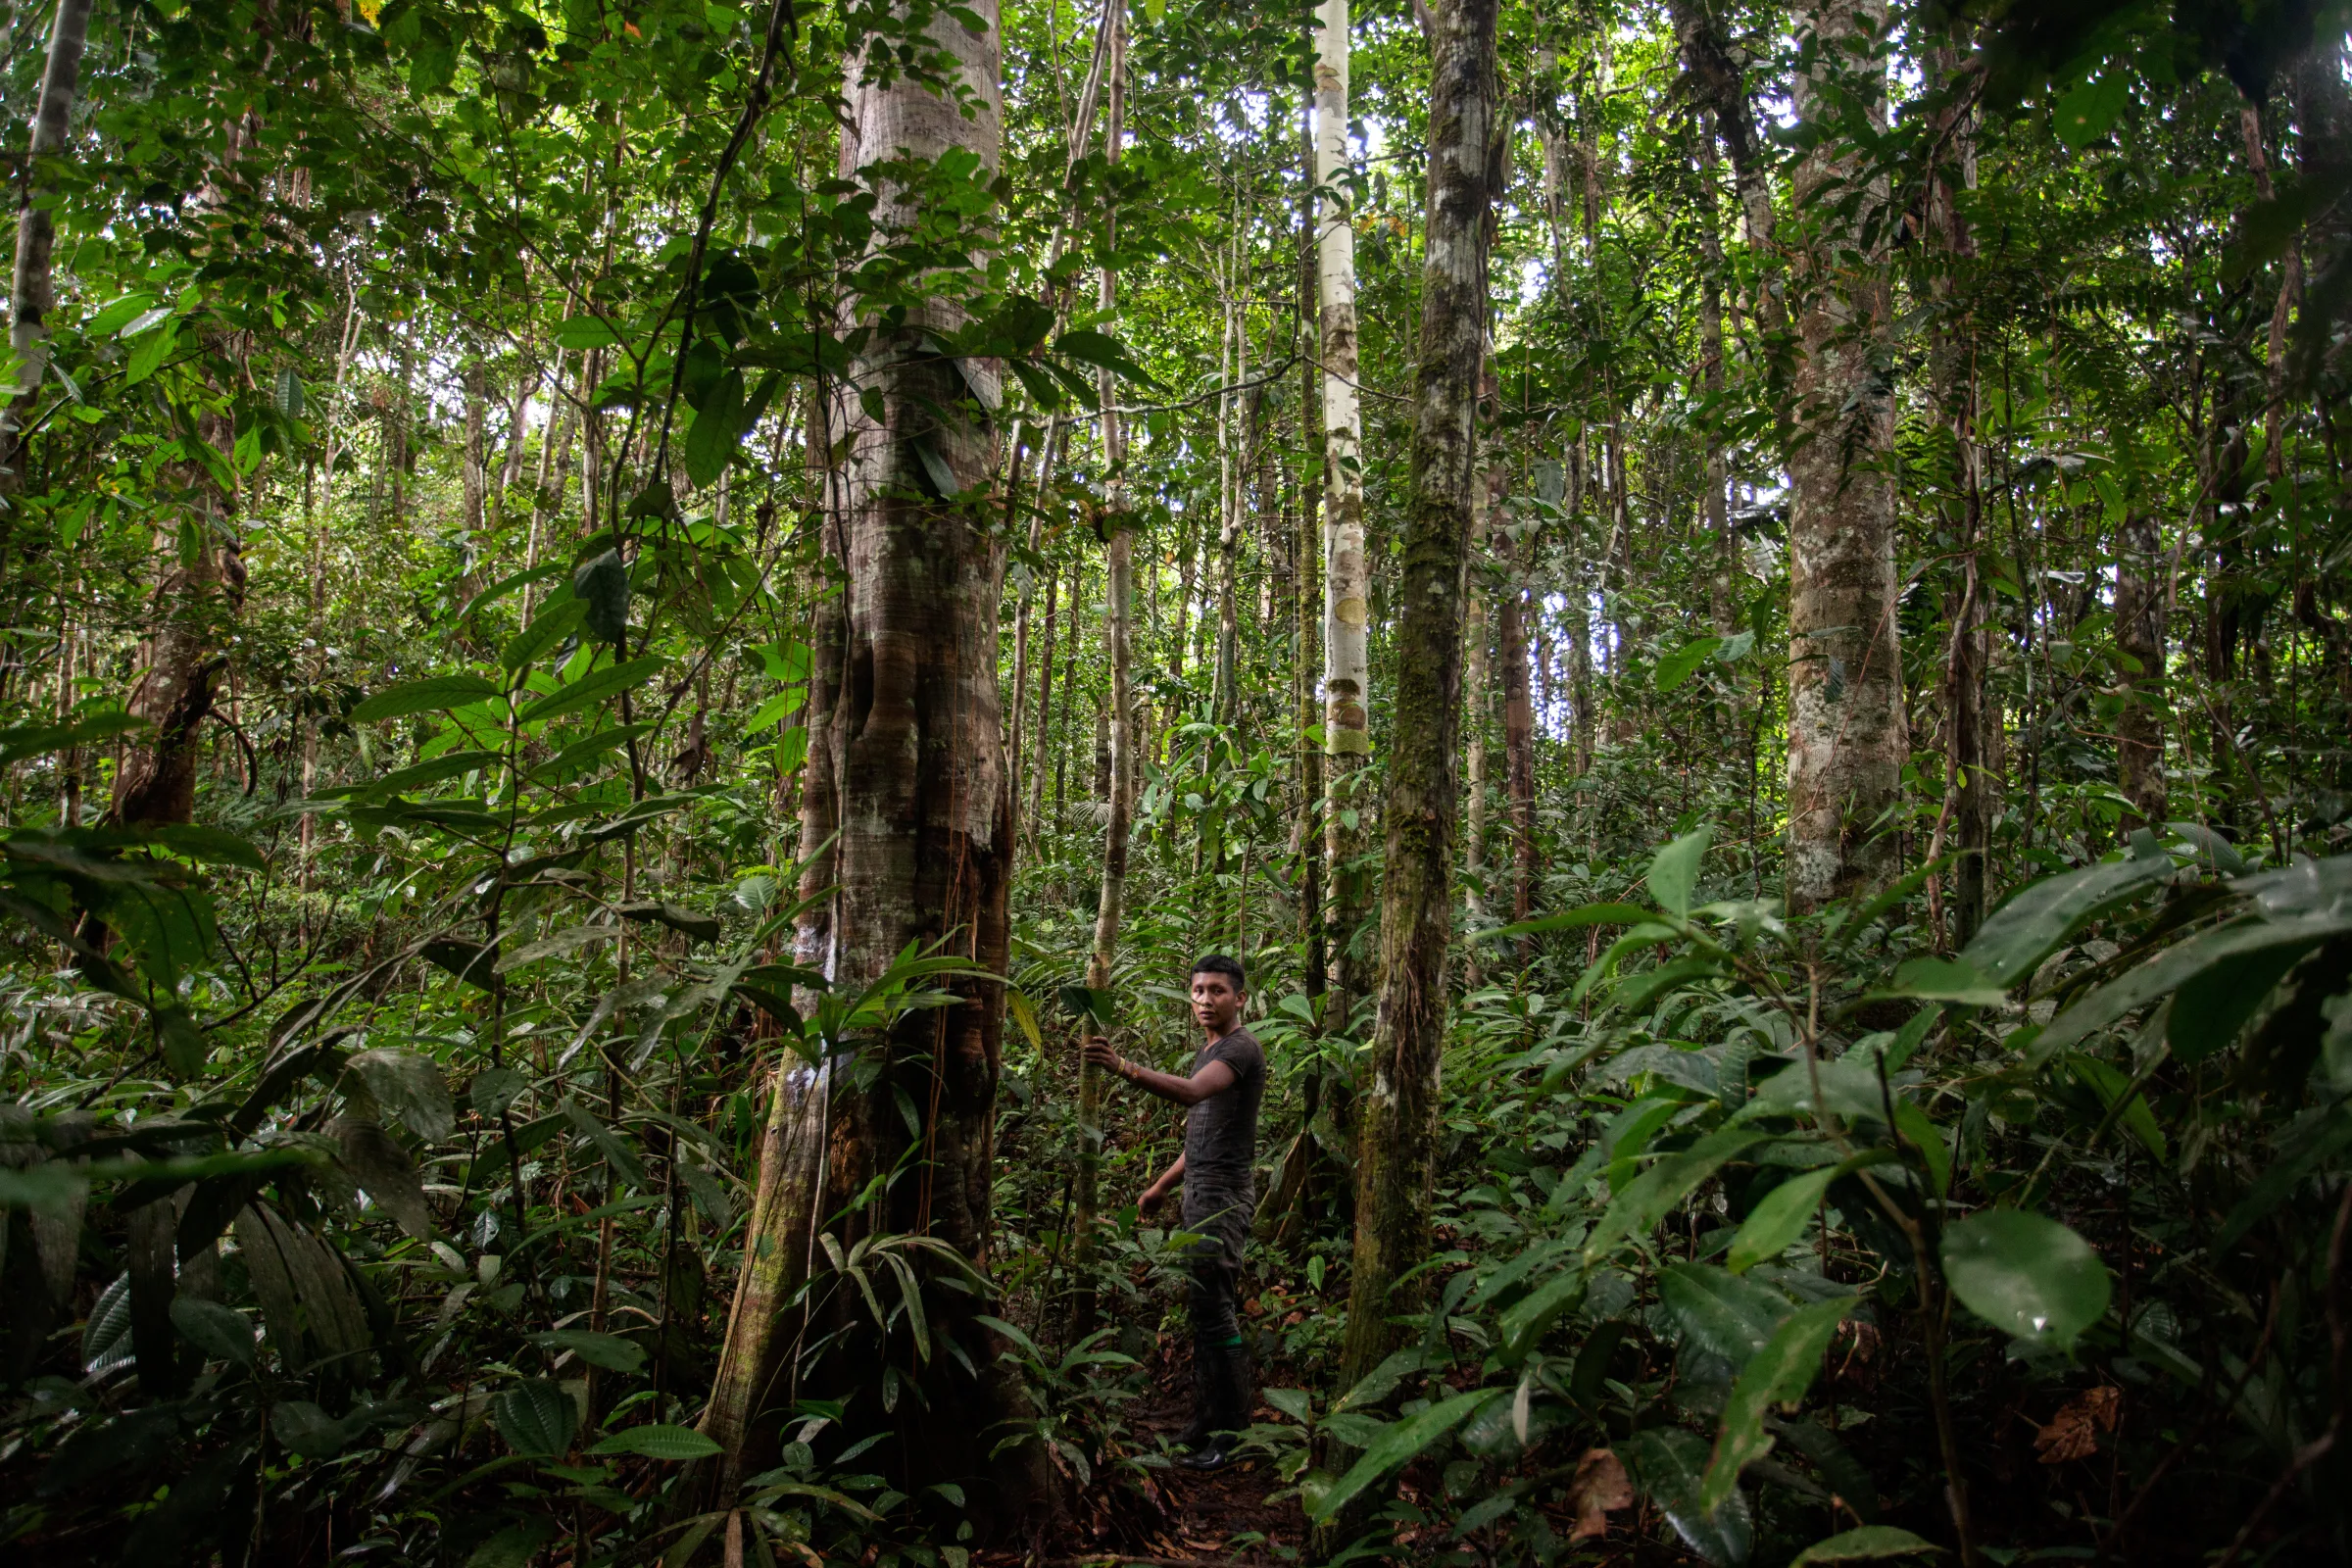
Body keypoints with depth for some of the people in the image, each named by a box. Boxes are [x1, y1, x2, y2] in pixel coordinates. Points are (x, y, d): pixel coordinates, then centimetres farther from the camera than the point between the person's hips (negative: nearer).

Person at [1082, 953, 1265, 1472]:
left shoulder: (1241, 1047, -12)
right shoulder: (1209, 1050, 19)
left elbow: (1191, 1092, -32)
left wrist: (1124, 1067, -45)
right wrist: (1163, 1185, 26)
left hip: (1223, 1197, -9)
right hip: (1200, 1194, 9)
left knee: (1214, 1311, -8)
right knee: (1207, 1311, 12)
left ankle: (1231, 1435, 0)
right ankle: (1207, 1422, 19)